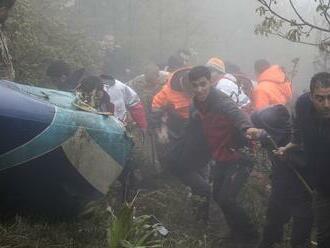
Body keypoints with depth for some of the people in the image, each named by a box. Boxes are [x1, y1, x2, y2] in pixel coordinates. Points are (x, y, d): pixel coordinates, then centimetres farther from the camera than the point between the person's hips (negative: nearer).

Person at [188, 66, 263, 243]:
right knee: (218, 196, 17)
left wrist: (247, 128, -62)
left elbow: (234, 112, -45)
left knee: (226, 199, -15)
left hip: (238, 157, -9)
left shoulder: (219, 100, -22)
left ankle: (249, 236, 7)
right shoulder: (200, 102, 2)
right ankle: (238, 233, 38)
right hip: (222, 158, 9)